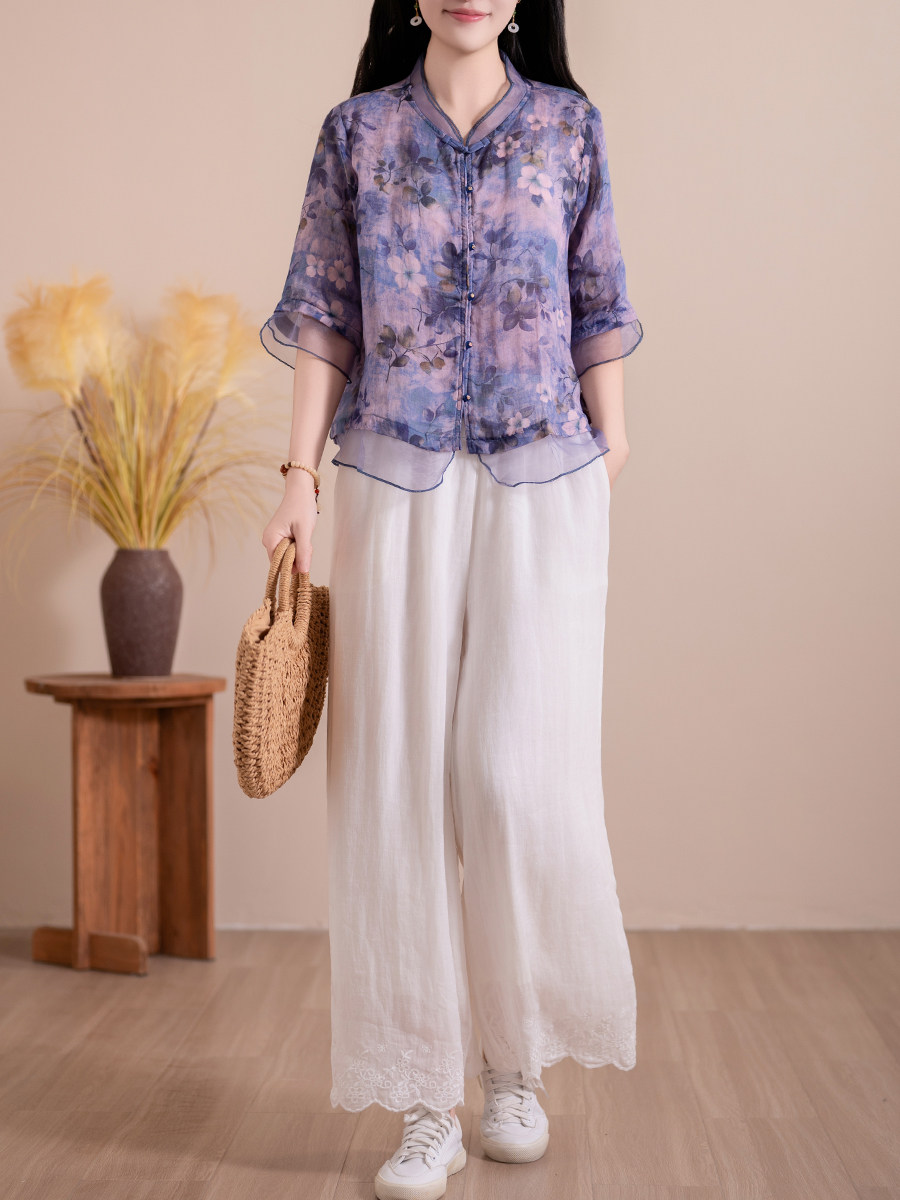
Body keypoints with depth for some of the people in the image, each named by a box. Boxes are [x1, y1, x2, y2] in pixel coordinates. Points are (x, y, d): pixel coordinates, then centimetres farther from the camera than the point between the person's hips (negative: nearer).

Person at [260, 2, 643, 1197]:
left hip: (544, 487, 0)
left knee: (520, 766, -8)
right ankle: (427, 1101, 9)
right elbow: (324, 318, 7)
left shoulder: (569, 126, 9)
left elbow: (597, 315, 8)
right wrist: (299, 474, -1)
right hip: (395, 485, 1)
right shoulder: (356, 131, 9)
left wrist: (613, 465, 3)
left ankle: (515, 1062, 16)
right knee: (400, 776, -1)